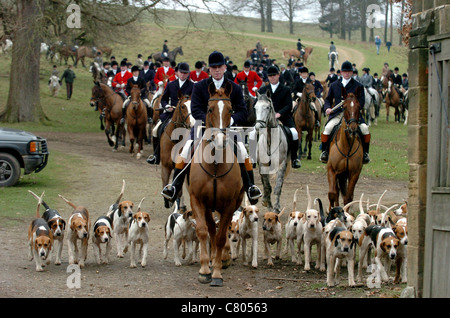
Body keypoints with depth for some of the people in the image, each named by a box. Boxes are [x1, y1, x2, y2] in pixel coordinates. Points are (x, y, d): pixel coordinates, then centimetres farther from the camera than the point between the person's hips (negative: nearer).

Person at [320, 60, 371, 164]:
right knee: (328, 128, -26)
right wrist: (327, 108, -1)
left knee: (365, 128, -24)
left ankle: (365, 153, -7)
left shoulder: (358, 86, 11)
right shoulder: (334, 85, 18)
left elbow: (361, 102, 4)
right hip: (337, 114, 1)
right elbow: (328, 99, 22)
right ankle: (324, 151, -10)